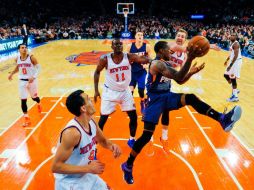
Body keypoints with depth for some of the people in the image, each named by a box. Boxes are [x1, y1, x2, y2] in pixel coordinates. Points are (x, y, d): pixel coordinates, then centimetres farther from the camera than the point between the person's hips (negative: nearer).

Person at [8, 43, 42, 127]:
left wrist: (33, 77, -26)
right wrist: (11, 74, 6)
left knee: (34, 97, 14)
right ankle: (26, 118, 9)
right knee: (23, 100, -2)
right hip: (22, 81, 3)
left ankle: (39, 104, 52)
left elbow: (38, 68, -12)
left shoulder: (31, 57, -13)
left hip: (32, 80, -3)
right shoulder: (17, 59, 0)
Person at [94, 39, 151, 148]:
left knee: (133, 116, 4)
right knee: (103, 118, 3)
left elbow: (145, 60, -25)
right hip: (110, 92, -2)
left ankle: (132, 139, 27)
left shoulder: (129, 57, -14)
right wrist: (96, 90, -4)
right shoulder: (105, 59, -16)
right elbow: (97, 72, -2)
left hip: (125, 91, 2)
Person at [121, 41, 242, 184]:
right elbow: (178, 78, -30)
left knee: (191, 98, -15)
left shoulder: (167, 64, 11)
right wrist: (189, 59, -36)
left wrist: (191, 72, 4)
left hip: (167, 96, 8)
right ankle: (128, 166, 8)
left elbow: (180, 81, 17)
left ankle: (222, 119, -18)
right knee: (147, 135, -9)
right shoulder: (157, 64, -18)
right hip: (155, 99, -8)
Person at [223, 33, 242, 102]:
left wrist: (230, 65, -29)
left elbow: (236, 56, -26)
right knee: (226, 75, 16)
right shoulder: (232, 43, 13)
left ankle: (235, 96, 0)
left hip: (236, 62, -10)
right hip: (233, 61, 10)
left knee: (232, 78, -7)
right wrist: (227, 60, 34)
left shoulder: (236, 44, -18)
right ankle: (235, 90, 27)